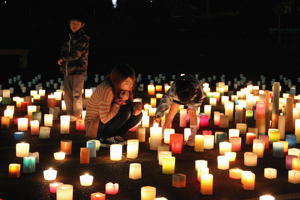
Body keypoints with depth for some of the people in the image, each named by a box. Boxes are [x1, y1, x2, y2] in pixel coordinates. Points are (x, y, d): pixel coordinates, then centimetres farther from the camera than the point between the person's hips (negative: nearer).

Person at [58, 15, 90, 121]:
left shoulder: (84, 38, -7)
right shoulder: (68, 38, 14)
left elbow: (76, 54, -14)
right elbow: (63, 52, 21)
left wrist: (63, 59, -4)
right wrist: (62, 65, 10)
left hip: (78, 70, -6)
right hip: (67, 70, 7)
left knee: (76, 94, -4)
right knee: (67, 93, 9)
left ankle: (77, 115, 5)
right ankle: (69, 113, 20)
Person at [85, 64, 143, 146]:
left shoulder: (118, 88, -4)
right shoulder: (106, 90, -28)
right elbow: (105, 119, -29)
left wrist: (136, 107, -19)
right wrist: (119, 103, -25)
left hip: (106, 125, 8)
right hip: (94, 127, -8)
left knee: (138, 114, -5)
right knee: (124, 110, -27)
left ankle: (115, 136, 1)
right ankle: (105, 139, -12)